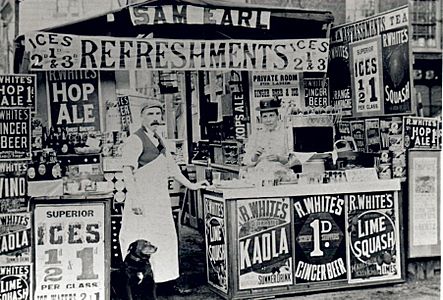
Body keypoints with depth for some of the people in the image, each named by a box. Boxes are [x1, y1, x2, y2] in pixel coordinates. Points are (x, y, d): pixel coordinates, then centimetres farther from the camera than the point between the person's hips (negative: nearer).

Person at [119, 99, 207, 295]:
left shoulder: (158, 140, 16)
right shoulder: (135, 140, -10)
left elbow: (170, 167, 23)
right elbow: (127, 171, -15)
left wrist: (191, 185, 22)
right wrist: (134, 199, -22)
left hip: (160, 199, 8)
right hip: (142, 200, -8)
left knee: (166, 238, 10)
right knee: (142, 243, -4)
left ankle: (169, 281, 19)